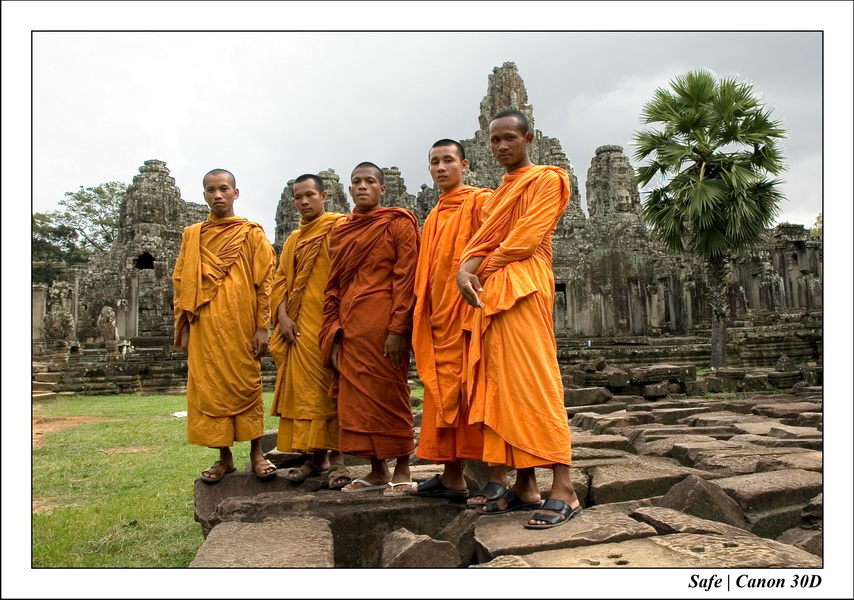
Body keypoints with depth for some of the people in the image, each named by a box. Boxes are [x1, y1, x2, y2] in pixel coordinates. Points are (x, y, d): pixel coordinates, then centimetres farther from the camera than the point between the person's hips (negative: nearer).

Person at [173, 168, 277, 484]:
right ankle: (224, 457, 14)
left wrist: (262, 326, -6)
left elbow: (265, 281, 0)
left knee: (246, 384, 1)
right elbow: (181, 282, 12)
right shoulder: (191, 235, 12)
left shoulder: (252, 234, 4)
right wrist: (184, 327, 6)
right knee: (209, 388, 4)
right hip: (204, 326, 3)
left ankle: (256, 452, 13)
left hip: (241, 324, -3)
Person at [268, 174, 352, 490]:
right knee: (303, 388, 6)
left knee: (329, 388, -7)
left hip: (328, 322, -6)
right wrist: (282, 316, 0)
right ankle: (316, 455, 13)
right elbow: (280, 280, 16)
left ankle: (336, 457, -2)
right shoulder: (293, 240, 21)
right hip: (298, 327, 6)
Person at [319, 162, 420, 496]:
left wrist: (398, 328, -16)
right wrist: (333, 334, 8)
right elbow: (334, 286, 16)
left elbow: (406, 277, -8)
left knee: (389, 393, -1)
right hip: (349, 328, 6)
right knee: (356, 397, 6)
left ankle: (402, 470, 10)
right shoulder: (340, 232, 18)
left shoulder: (397, 223, 1)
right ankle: (377, 470, 17)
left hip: (383, 324, -6)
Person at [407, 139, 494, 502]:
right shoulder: (433, 217, 23)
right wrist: (422, 316, 15)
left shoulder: (480, 201, 0)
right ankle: (452, 476, 14)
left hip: (469, 309, -8)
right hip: (438, 316, 8)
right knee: (443, 392, 7)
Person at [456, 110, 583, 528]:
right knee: (501, 386, 4)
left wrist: (484, 269, -2)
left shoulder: (546, 180, 4)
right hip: (488, 294, 8)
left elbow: (526, 238, -10)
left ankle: (563, 491, -15)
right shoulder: (498, 193, 27)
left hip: (522, 288, -8)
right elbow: (480, 241, 13)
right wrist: (465, 270, -7)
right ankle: (524, 486, 9)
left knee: (533, 382, -15)